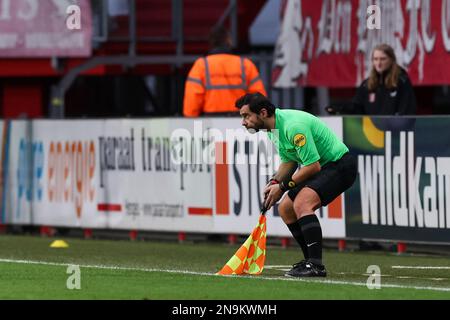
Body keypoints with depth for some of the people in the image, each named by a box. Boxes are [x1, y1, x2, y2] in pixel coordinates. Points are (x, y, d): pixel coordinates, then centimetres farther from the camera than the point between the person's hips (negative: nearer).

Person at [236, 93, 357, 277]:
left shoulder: (293, 126, -28)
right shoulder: (275, 127, 4)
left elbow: (313, 165, -27)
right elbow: (289, 161, 16)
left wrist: (283, 187, -19)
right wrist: (274, 182, -2)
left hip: (339, 164, -11)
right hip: (321, 167, 11)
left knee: (301, 203, -28)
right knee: (285, 209, 11)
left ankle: (316, 265, -30)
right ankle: (312, 261, 18)